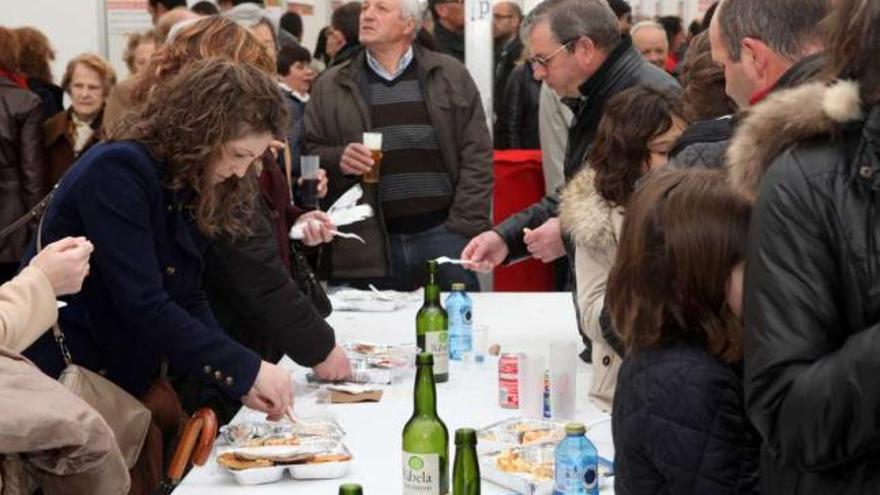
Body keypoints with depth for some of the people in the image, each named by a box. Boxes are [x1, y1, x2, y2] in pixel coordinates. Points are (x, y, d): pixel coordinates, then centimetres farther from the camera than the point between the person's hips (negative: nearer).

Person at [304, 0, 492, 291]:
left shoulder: (451, 77, 8)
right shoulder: (330, 87, 10)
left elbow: (476, 156, 4)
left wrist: (464, 228, -4)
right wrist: (336, 160, -12)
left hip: (442, 234, 0)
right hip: (367, 247, 1)